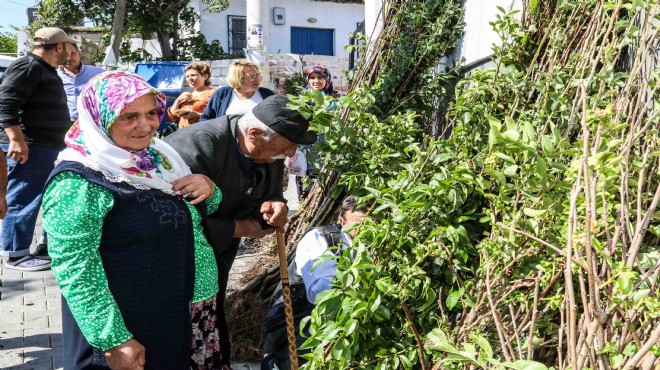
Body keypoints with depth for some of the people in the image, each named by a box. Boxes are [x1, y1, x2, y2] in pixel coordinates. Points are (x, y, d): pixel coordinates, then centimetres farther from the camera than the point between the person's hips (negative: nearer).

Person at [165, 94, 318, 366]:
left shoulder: (270, 152, -11)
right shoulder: (196, 146, -34)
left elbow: (270, 192, 4)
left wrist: (275, 206, -21)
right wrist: (237, 229, -25)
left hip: (218, 256, 6)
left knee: (213, 318, 21)